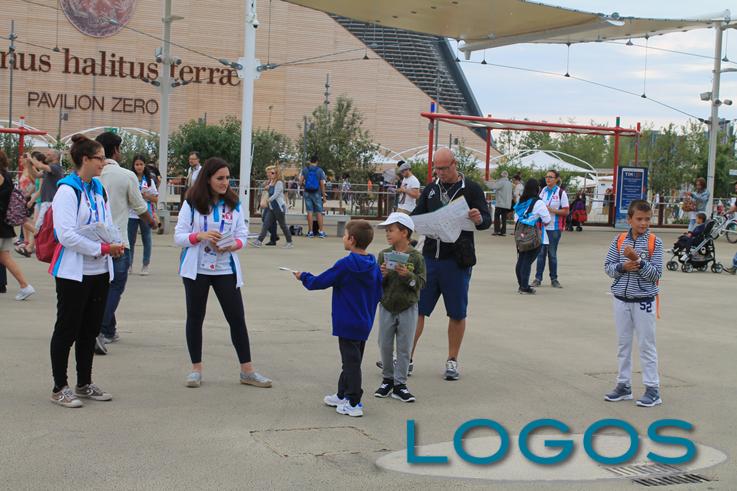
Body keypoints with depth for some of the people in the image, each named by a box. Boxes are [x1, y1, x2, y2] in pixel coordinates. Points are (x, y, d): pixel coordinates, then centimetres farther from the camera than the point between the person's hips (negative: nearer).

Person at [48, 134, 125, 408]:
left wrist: (115, 245, -1)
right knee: (67, 330, 0)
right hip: (73, 272, -8)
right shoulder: (67, 190, -13)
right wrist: (102, 249, -21)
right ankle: (59, 389, 10)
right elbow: (66, 234, -21)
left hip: (99, 271, 8)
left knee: (90, 330, 14)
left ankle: (84, 384, 25)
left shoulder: (99, 189, 12)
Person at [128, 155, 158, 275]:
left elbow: (156, 199, 5)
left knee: (146, 240, 4)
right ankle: (129, 264, 14)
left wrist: (147, 196, -12)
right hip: (131, 214, 0)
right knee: (130, 240, 4)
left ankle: (145, 265, 11)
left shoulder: (150, 180, 5)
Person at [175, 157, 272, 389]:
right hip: (197, 270, -1)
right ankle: (196, 369, 21)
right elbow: (178, 237, -5)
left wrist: (234, 245, -18)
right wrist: (199, 236, -23)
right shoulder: (192, 203, -5)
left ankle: (247, 370, 11)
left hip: (226, 270, 2)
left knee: (237, 318, 2)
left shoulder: (234, 203, 2)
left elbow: (243, 235, 4)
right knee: (195, 317, 7)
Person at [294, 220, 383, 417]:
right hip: (365, 323, 7)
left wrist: (303, 277, 8)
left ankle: (353, 404, 2)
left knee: (351, 361, -2)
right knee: (352, 360, 18)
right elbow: (378, 294, 10)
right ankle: (343, 395, 31)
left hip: (347, 324, -7)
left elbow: (319, 282, -10)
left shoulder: (345, 265, -17)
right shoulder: (374, 266, 2)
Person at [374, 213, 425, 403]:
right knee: (385, 346, 8)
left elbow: (421, 283, -10)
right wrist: (381, 275, -19)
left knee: (404, 348, 2)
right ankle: (387, 379, 24)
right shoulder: (384, 255, 0)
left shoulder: (416, 257, -7)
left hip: (408, 308, -2)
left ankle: (400, 384, 10)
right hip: (386, 307, 2)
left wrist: (407, 275, -25)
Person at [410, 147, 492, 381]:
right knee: (416, 308, 3)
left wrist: (479, 220, -30)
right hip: (430, 257, 3)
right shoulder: (430, 189, 10)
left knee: (457, 313, 7)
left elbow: (487, 219, -6)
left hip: (457, 261, -3)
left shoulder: (471, 189, -2)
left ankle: (452, 360, 20)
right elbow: (417, 216, 13)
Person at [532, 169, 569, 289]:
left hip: (554, 228, -3)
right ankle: (538, 278, 7)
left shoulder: (561, 193, -4)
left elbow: (566, 211, -6)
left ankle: (554, 279, 11)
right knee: (541, 253, 4)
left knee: (552, 254, 2)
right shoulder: (542, 191, 9)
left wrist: (552, 210, -17)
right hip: (542, 226, 3)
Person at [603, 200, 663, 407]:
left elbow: (656, 274, -12)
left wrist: (638, 261, -25)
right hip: (621, 299, 4)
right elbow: (608, 266, 2)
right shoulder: (619, 240, 1)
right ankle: (624, 386, 23)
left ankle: (652, 389, 9)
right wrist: (623, 267, -16)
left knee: (646, 345, 2)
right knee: (623, 344, 12)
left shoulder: (654, 242, -7)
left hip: (644, 301, -3)